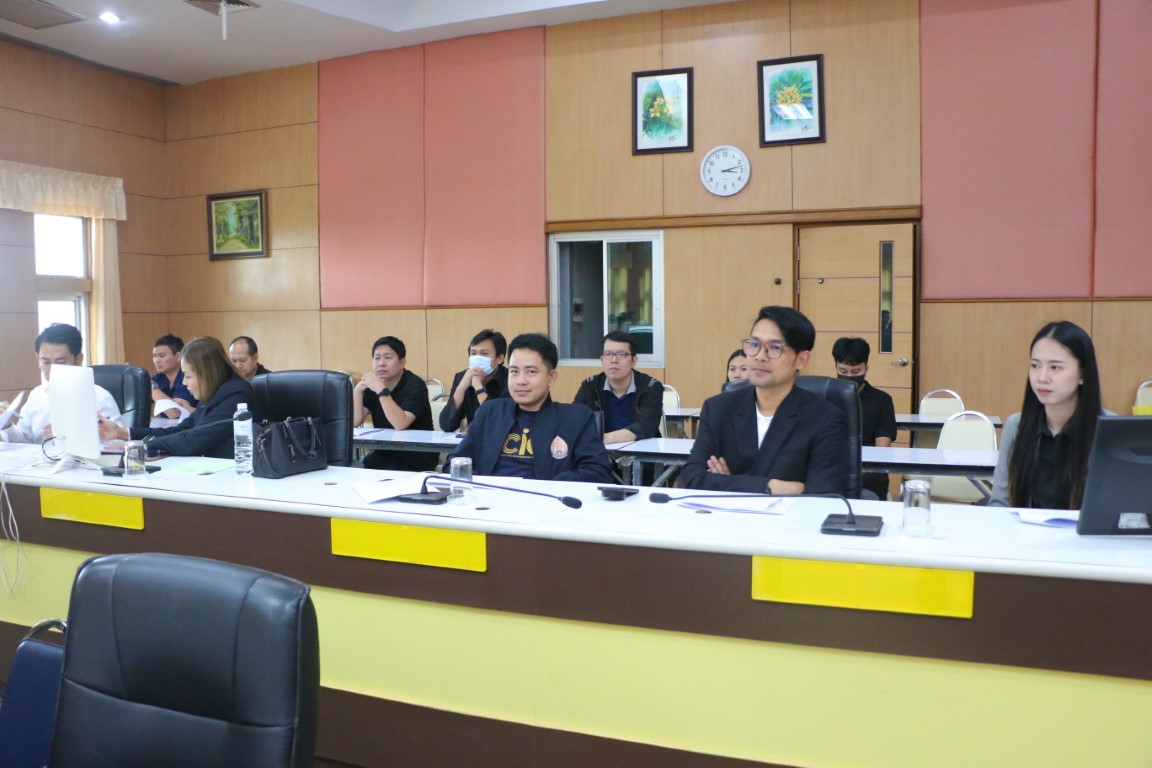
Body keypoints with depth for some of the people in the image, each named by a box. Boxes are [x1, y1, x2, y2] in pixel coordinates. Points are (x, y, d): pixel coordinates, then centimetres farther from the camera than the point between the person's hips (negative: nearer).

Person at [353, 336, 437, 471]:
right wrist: (358, 390, -14)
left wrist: (381, 390, -31)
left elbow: (400, 424, -28)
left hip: (418, 455, -5)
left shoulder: (415, 385, -15)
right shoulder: (374, 383, 4)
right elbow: (354, 422, -2)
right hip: (385, 452, 6)